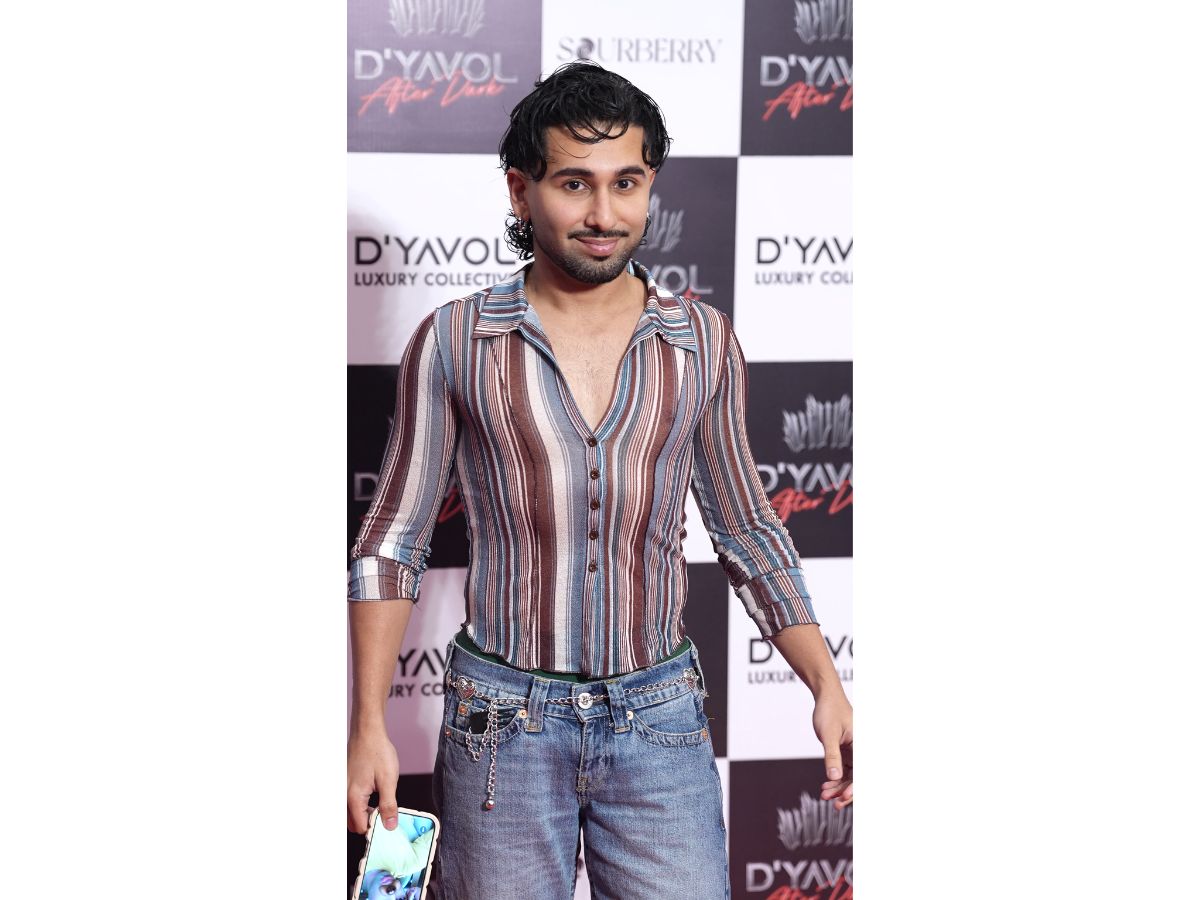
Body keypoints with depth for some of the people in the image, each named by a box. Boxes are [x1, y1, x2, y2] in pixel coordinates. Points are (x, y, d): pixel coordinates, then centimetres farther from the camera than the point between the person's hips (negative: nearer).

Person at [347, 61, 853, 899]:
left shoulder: (703, 341, 3)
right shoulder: (454, 342, -2)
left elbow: (747, 530, 11)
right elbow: (393, 542, 2)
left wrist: (828, 688, 1)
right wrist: (369, 726, -6)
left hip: (660, 717, 1)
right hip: (503, 722, -1)